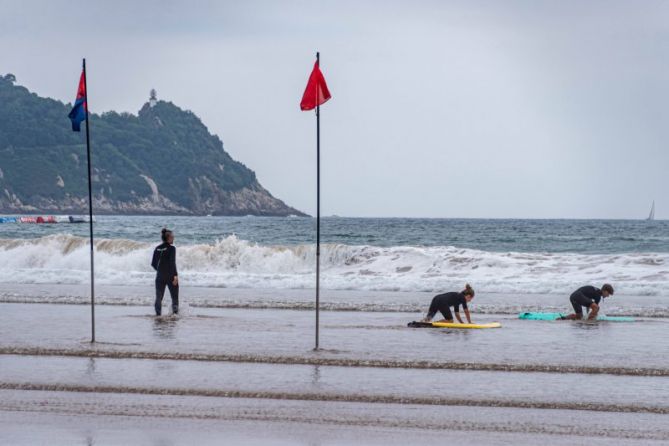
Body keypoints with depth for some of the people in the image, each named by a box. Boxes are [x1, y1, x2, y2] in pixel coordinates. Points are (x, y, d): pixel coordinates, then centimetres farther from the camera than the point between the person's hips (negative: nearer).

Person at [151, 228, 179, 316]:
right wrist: (175, 275, -20)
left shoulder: (157, 248, 6)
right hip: (170, 276, -4)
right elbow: (172, 263, -18)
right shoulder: (171, 248, -9)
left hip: (160, 276, 4)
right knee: (174, 297, 9)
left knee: (158, 297, 6)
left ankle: (158, 314, -3)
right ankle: (175, 312, 4)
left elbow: (153, 263, 8)